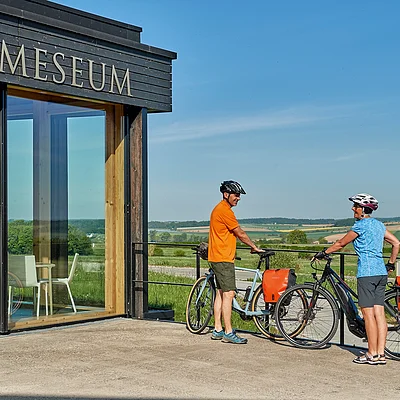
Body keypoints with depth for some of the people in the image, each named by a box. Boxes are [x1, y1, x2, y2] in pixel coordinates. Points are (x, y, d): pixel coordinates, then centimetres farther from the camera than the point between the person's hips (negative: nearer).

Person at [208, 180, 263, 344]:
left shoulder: (220, 209, 17)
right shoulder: (224, 210, -16)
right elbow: (240, 233, -11)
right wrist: (255, 247, 2)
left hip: (218, 257, 11)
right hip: (223, 258, -11)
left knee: (221, 292, 12)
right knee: (229, 293, -9)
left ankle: (218, 330, 16)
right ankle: (228, 333, -8)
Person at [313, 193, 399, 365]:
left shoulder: (361, 225, -9)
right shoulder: (379, 224, 15)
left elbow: (341, 243, -2)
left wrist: (323, 253, 10)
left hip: (366, 273, -8)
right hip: (381, 272, 8)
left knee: (368, 314, -4)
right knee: (379, 313, 7)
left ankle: (372, 354, 0)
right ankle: (381, 353, 8)